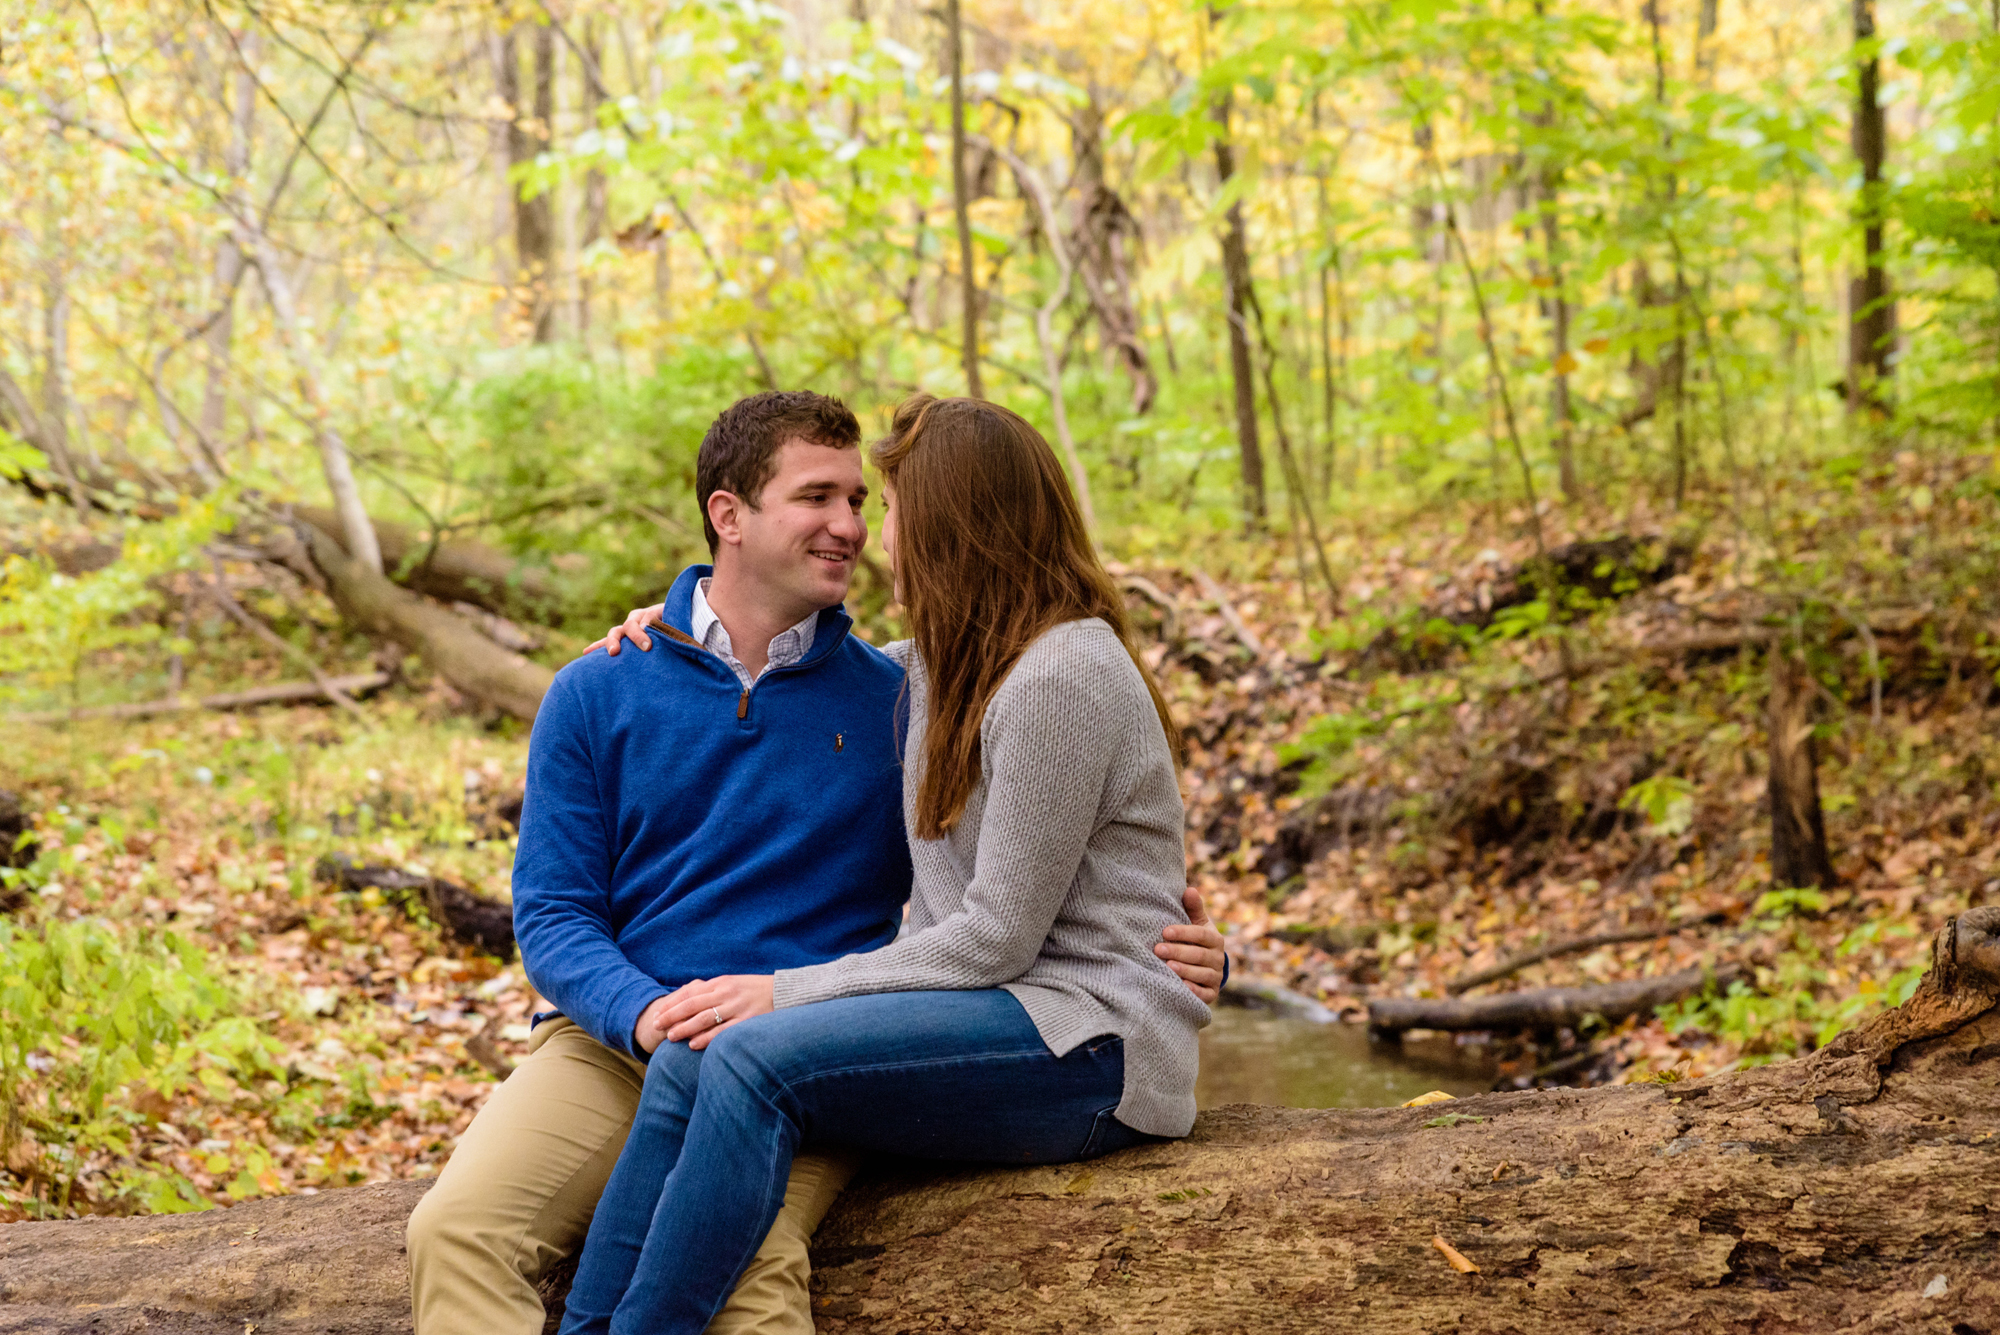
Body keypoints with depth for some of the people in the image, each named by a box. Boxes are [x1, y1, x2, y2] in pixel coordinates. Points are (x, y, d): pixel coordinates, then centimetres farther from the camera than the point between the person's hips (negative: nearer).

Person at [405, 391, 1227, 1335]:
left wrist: (1177, 950, -4)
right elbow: (552, 914, 6)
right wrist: (645, 1012, -15)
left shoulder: (899, 703, 12)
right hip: (610, 1041, 1)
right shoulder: (597, 696, 11)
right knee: (456, 1230, -26)